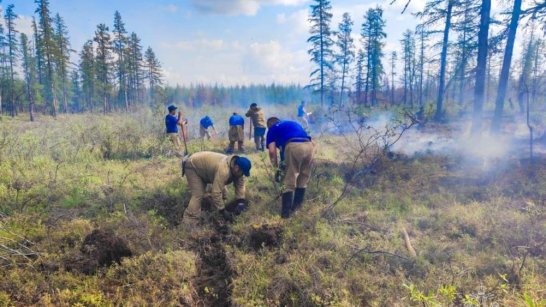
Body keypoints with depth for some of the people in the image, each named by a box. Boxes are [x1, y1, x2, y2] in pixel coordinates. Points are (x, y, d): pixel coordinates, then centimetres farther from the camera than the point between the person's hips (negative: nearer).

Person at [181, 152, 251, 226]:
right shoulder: (223, 170, -40)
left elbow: (240, 184, -3)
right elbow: (216, 192, -39)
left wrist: (241, 202, -14)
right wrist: (223, 211, -32)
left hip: (204, 165, 9)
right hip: (192, 166, -9)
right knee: (198, 195, -18)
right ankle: (189, 223, -15)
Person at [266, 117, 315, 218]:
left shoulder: (272, 129, 24)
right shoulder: (293, 123, 40)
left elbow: (272, 151, 11)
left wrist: (277, 166, 24)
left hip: (293, 147, -5)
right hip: (309, 146, 5)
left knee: (289, 183, 9)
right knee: (303, 180, 21)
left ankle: (286, 211, 15)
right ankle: (296, 207, 33)